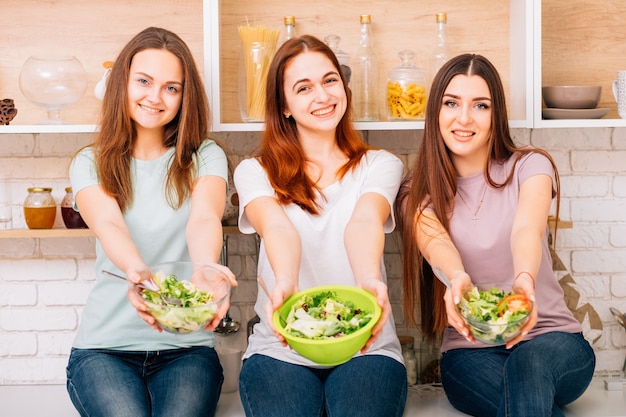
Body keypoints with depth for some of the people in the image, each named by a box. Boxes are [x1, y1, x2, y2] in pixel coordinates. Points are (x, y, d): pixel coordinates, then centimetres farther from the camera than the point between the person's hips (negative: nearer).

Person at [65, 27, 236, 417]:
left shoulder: (205, 157, 5)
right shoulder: (91, 164, 5)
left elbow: (204, 219, -15)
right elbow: (108, 223, -15)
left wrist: (206, 268, -40)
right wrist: (137, 272, -38)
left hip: (186, 347, 0)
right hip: (106, 346, 0)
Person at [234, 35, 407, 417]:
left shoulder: (380, 165, 8)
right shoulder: (256, 171, 6)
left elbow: (363, 223, -14)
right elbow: (277, 227, -15)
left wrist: (369, 280, -37)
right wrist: (285, 283, -38)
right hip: (281, 349, 0)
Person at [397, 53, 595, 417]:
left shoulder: (530, 166, 1)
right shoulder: (419, 194, 4)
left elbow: (527, 228, -22)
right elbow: (435, 242, -20)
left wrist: (524, 280, -47)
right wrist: (457, 278, -46)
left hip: (549, 337, 0)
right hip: (468, 351, 0)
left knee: (530, 360, -38)